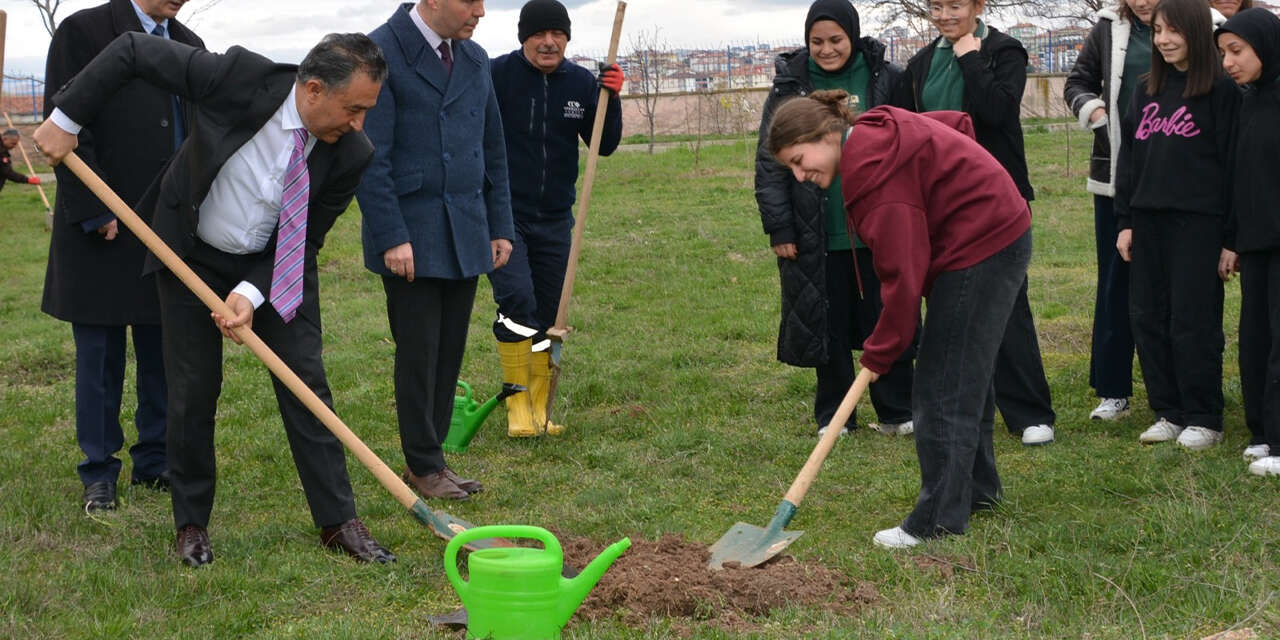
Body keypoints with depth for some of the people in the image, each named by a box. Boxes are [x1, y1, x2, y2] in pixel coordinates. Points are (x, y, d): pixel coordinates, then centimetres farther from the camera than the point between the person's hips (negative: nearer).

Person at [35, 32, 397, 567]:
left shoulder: (350, 155, -21)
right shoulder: (239, 77, -29)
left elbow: (303, 242, -11)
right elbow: (133, 50, -20)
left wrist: (253, 295, -25)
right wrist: (66, 118, -17)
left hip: (277, 266, 2)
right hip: (193, 256, -1)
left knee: (307, 386, -2)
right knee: (193, 392, 2)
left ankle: (338, 521, 8)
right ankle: (192, 523, 19)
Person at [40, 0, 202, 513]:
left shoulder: (190, 46, 13)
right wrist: (93, 214, -15)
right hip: (102, 231, -5)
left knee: (165, 352, 8)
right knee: (99, 356, 4)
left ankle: (156, 461, 20)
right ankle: (99, 472, 14)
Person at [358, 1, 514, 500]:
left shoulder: (475, 60, 13)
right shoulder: (382, 53, -9)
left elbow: (493, 151, 19)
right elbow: (371, 156, -13)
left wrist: (500, 226, 14)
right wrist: (392, 236, -17)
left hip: (466, 235, 6)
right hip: (409, 237, -6)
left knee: (450, 353, 7)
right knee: (419, 354, 0)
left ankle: (430, 456, 16)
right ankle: (423, 465, 11)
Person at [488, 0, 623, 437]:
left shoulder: (581, 83, 3)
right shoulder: (496, 76, -10)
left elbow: (605, 146, 5)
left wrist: (610, 98, -10)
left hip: (555, 219, 5)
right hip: (503, 216, -4)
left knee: (547, 313, 9)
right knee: (517, 300, -18)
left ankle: (539, 408, 20)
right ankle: (518, 405, -8)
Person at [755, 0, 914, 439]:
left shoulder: (886, 80, 0)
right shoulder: (789, 86, 0)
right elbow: (769, 164, 1)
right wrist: (778, 229, -3)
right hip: (818, 236, 0)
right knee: (828, 326, 8)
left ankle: (897, 414, 16)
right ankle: (833, 417, 20)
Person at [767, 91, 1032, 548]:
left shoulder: (876, 172, -25)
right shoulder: (878, 131, 5)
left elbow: (903, 274, -25)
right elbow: (959, 122, 18)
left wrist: (880, 353, -17)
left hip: (980, 250, -11)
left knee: (941, 388, -7)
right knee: (967, 374, 21)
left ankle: (939, 519, -2)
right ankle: (978, 488, 34)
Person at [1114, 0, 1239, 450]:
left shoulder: (1221, 91, -5)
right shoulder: (1146, 91, 13)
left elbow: (1231, 165, -7)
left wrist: (1230, 239, -9)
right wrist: (1124, 222, 9)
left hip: (1197, 223, -6)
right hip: (1149, 221, 6)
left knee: (1193, 322, -3)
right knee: (1149, 319, 7)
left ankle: (1204, 420, 8)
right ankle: (1168, 412, 18)